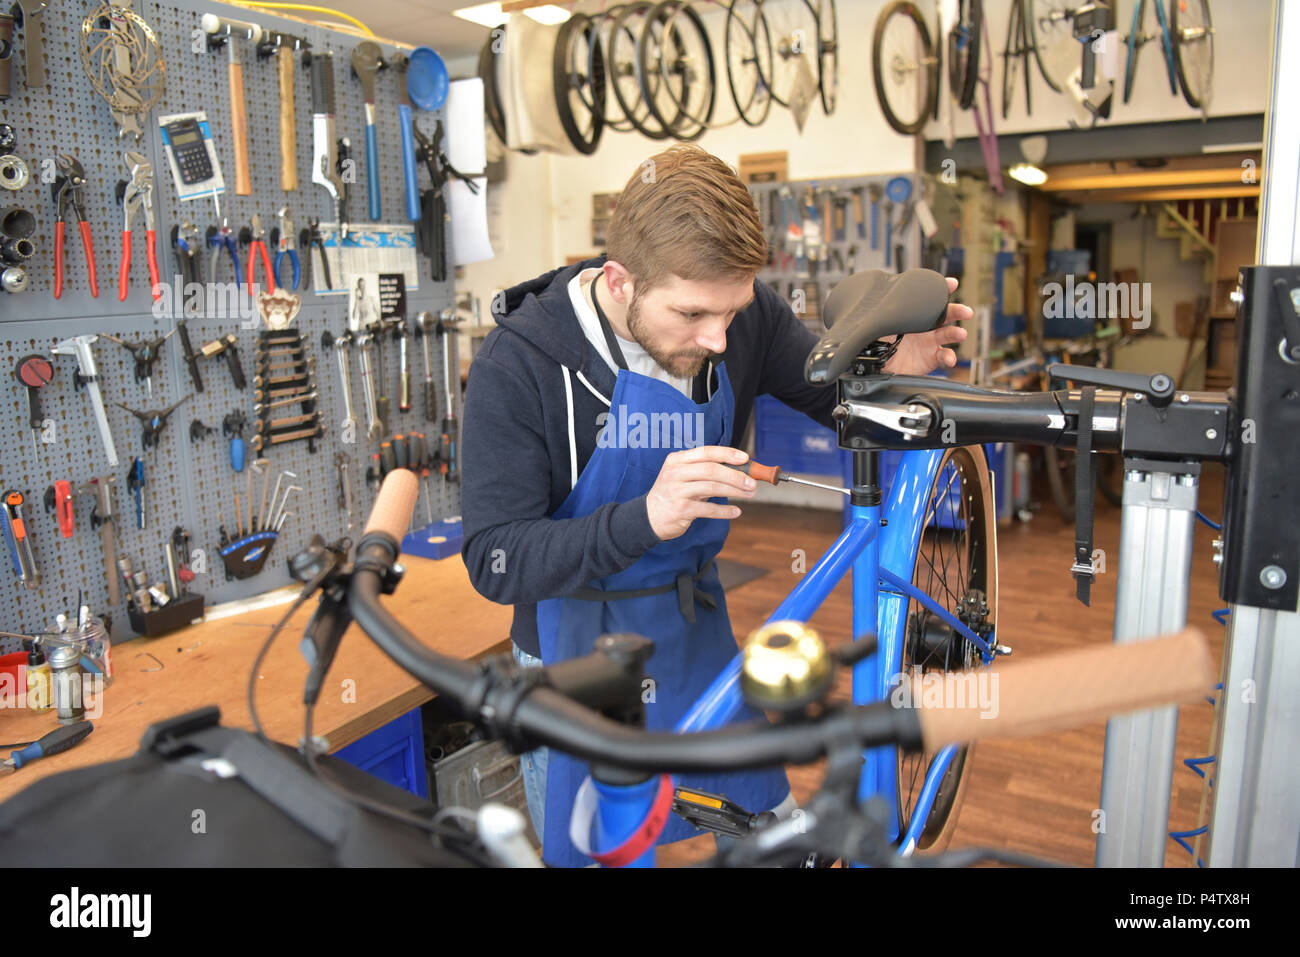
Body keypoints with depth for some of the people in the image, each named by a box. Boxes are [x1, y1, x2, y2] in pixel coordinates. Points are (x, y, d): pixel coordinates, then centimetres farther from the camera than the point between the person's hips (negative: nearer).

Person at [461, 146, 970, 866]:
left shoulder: (738, 311, -13)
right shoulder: (517, 365, -24)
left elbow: (843, 400, 1)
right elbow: (496, 562, -25)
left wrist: (892, 370, -24)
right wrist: (644, 518, -41)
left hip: (697, 632, 4)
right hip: (578, 647, -3)